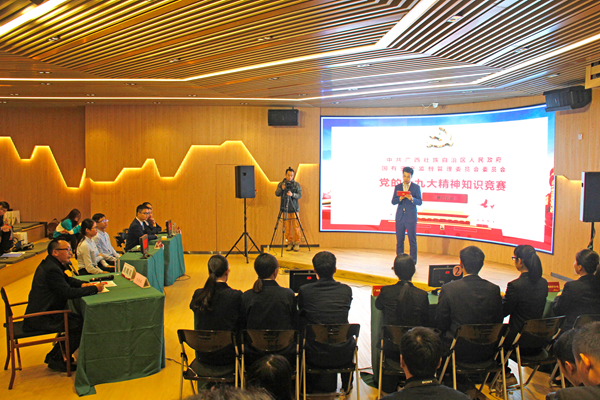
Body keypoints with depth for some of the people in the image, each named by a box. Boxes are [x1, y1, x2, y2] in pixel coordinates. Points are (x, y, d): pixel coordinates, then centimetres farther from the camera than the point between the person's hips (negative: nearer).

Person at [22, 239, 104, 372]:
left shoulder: (50, 264, 11)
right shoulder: (52, 269, -23)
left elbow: (67, 280, 22)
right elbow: (68, 292, -27)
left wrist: (83, 284, 2)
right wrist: (95, 288, -18)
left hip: (40, 314, 11)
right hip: (40, 320, -11)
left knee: (77, 319, 11)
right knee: (80, 324, -13)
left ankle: (54, 355, 18)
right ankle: (57, 360, 0)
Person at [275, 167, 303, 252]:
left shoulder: (297, 184, 4)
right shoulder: (281, 184, 8)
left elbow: (300, 195, -4)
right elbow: (277, 194, 0)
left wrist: (292, 194, -22)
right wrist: (281, 189, -19)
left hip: (294, 208, -1)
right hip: (285, 209, 1)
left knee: (296, 226, -4)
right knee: (287, 227, 1)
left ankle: (297, 243, 3)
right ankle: (290, 243, 10)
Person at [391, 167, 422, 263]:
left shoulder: (416, 187, 2)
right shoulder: (397, 187, 10)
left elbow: (420, 202, -4)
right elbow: (393, 201, 4)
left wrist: (412, 199, -23)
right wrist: (400, 198, -16)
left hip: (411, 217, -3)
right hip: (400, 217, 3)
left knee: (412, 240, -1)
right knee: (399, 240, 6)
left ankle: (413, 262, 6)